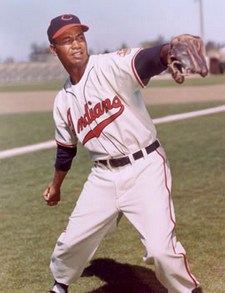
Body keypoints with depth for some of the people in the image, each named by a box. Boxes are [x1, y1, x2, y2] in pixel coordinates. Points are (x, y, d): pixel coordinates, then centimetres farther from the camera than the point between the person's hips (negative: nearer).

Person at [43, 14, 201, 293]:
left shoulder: (111, 65, -11)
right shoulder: (63, 100, 7)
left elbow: (149, 59, -33)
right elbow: (66, 148, 22)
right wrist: (56, 185, 34)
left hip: (145, 167, -5)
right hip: (104, 176, 5)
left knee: (161, 248, -17)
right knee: (71, 241, 11)